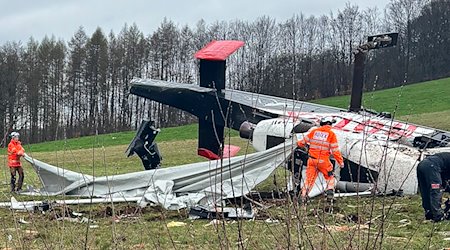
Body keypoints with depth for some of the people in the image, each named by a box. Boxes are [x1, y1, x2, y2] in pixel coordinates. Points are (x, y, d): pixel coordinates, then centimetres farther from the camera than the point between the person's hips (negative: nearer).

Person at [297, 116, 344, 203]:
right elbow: (335, 150, -7)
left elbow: (304, 141, 13)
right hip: (323, 161, -3)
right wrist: (340, 162, 1)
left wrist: (299, 143, 36)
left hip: (312, 159, 3)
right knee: (330, 177, 17)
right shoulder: (331, 134, -6)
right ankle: (330, 194, 5)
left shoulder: (314, 131, 4)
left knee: (309, 178, 11)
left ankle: (303, 196, 2)